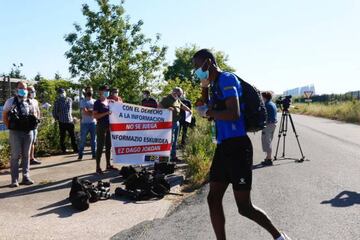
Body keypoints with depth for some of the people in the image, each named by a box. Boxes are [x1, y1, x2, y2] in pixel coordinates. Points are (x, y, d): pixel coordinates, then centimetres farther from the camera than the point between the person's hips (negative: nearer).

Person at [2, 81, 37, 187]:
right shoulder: (10, 101, 2)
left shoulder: (30, 102, 12)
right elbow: (4, 116, 3)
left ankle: (26, 177, 16)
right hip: (15, 132, -3)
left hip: (28, 132, 4)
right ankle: (14, 180, 5)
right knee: (15, 156, -2)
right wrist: (10, 127, -5)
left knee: (26, 155, 8)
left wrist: (34, 123, 5)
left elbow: (34, 115, 22)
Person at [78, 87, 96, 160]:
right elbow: (84, 112, -11)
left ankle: (94, 155, 10)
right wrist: (93, 112, -4)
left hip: (93, 123, 3)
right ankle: (80, 155, 7)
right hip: (85, 123, -3)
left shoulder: (95, 101, 12)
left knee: (93, 139, 5)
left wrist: (88, 111, -12)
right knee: (82, 140, 0)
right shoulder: (83, 101, 2)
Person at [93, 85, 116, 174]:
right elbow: (95, 116, -13)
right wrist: (106, 113, -22)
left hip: (109, 126, 7)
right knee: (100, 147, -5)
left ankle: (108, 165, 21)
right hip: (101, 127, -7)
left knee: (108, 146, 11)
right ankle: (98, 167, 0)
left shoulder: (108, 101, 15)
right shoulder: (97, 102, -5)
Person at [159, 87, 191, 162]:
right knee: (171, 140, -11)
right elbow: (159, 107, -11)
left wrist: (189, 110, 8)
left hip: (176, 122, 9)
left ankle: (173, 156, 22)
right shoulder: (167, 99, -8)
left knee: (175, 140, 14)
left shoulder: (178, 100, 17)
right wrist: (166, 109, -25)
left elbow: (183, 106, 25)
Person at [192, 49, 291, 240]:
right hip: (223, 146, 9)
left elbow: (234, 114, -24)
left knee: (244, 207, 0)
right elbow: (213, 113, 24)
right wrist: (204, 89, 15)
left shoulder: (227, 79, -12)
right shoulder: (215, 85, 17)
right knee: (213, 199, 8)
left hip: (237, 146, -9)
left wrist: (208, 113, -10)